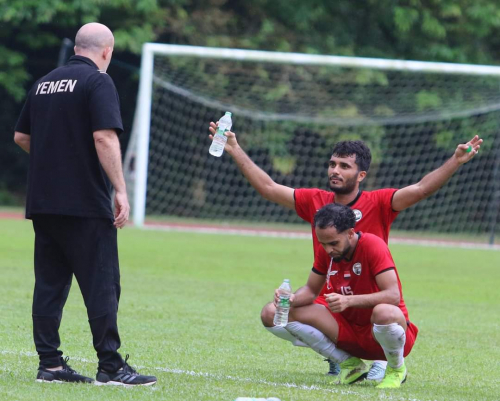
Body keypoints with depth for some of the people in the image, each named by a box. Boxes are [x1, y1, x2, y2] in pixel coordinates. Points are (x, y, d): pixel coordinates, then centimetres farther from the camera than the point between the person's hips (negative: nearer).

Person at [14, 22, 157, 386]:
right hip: (86, 203, -7)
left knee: (49, 284, 8)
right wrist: (121, 190, -17)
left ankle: (50, 364, 7)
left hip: (42, 202, 7)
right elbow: (105, 138, -18)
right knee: (102, 285, -3)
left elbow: (21, 137, 21)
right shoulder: (98, 83, -8)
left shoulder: (44, 83, 14)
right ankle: (110, 366, -3)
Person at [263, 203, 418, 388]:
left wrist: (348, 300, -42)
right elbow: (311, 290, 9)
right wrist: (292, 298, -16)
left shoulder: (373, 246, -20)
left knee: (384, 313, -44)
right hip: (348, 329, 6)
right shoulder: (326, 252, -2)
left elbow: (393, 295, -29)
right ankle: (350, 365, 2)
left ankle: (396, 369, -9)